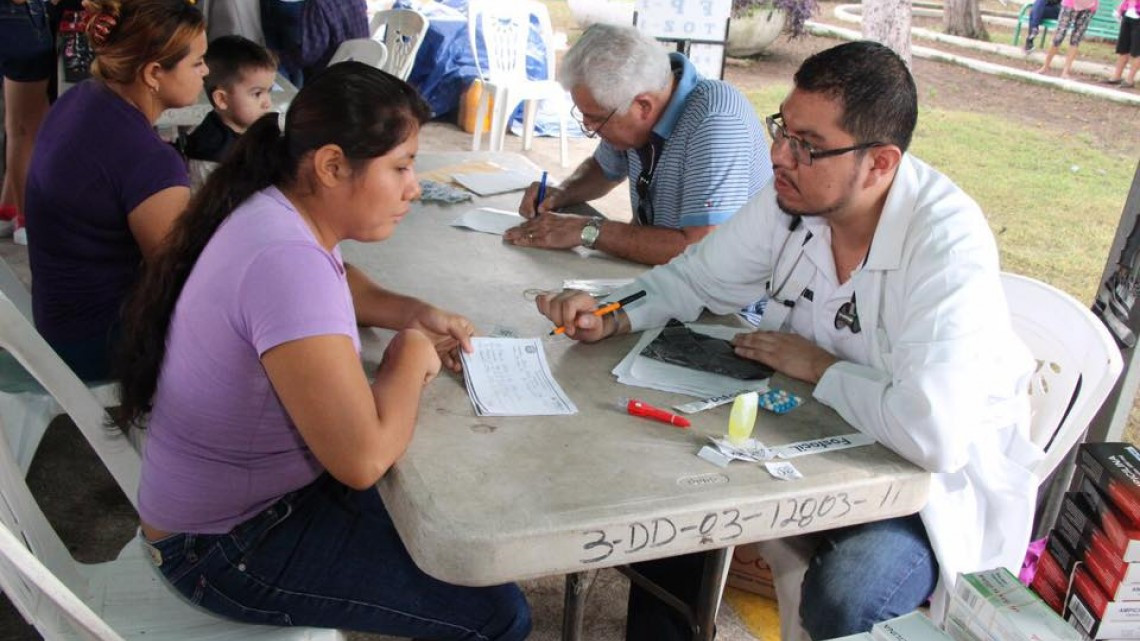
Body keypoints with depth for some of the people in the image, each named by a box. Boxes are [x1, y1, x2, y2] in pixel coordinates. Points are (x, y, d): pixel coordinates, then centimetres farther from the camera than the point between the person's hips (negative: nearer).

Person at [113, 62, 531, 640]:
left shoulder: (282, 210, -3)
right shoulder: (286, 260, -32)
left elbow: (339, 282, 21)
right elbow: (364, 458, -37)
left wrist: (413, 313, 1)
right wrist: (411, 358, -18)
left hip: (257, 484, 9)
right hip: (226, 546, -9)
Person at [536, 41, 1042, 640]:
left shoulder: (948, 244, -30)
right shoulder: (791, 199, -10)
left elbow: (933, 434, -38)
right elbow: (696, 276, 3)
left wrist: (821, 368, -23)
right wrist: (611, 316, -15)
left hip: (945, 471, -6)